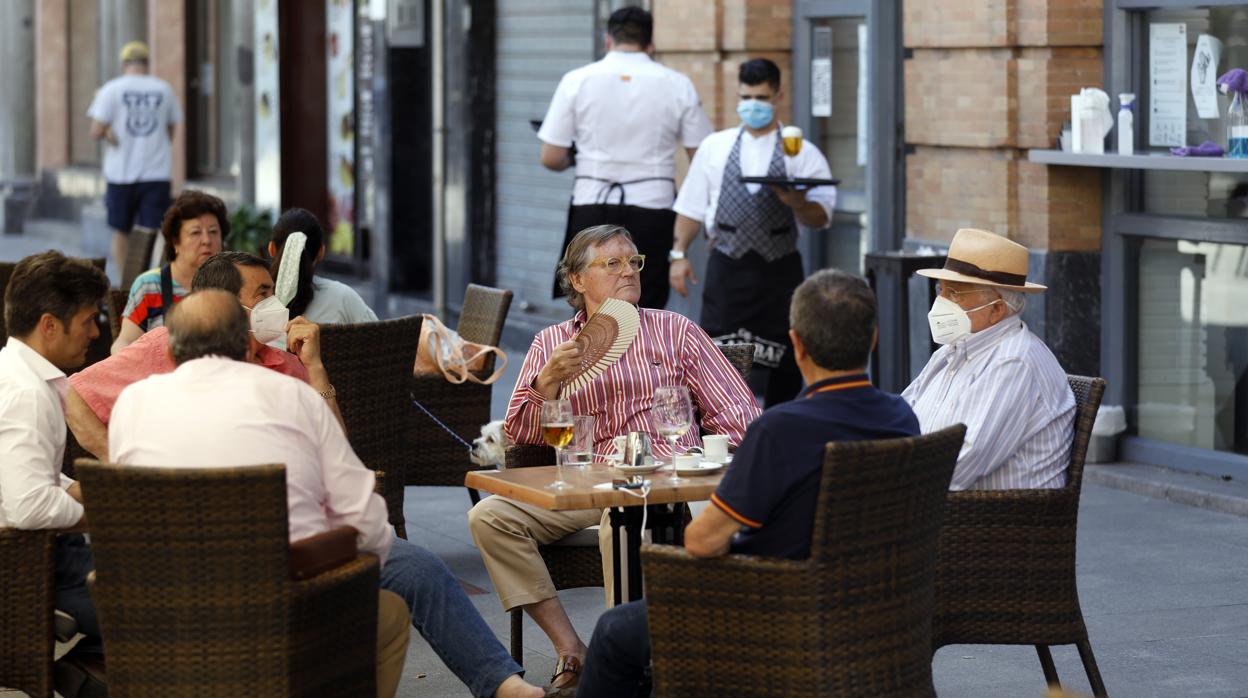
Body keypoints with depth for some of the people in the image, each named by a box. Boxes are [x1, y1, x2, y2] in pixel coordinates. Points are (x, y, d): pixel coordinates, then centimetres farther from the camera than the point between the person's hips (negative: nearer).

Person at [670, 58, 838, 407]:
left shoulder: (802, 153, 2)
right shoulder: (714, 146, 10)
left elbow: (820, 218, -4)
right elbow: (691, 206, 13)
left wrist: (797, 202, -24)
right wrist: (678, 254, 4)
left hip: (779, 269, -1)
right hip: (727, 265, 1)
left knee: (782, 365, 6)